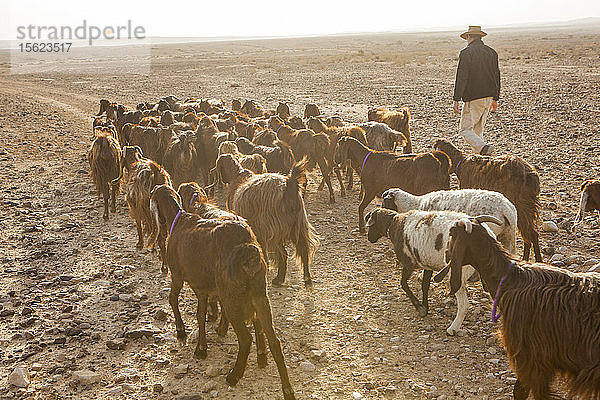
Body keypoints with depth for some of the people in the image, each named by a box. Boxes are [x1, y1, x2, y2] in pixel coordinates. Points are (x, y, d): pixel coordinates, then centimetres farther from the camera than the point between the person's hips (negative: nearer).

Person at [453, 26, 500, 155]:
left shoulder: (466, 53, -9)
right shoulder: (492, 52, 11)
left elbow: (461, 78, -14)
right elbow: (497, 76, 16)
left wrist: (456, 100, -11)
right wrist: (495, 98, 23)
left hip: (473, 98, -7)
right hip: (489, 97, 7)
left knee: (465, 130, -2)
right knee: (478, 129, 16)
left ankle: (483, 148, -24)